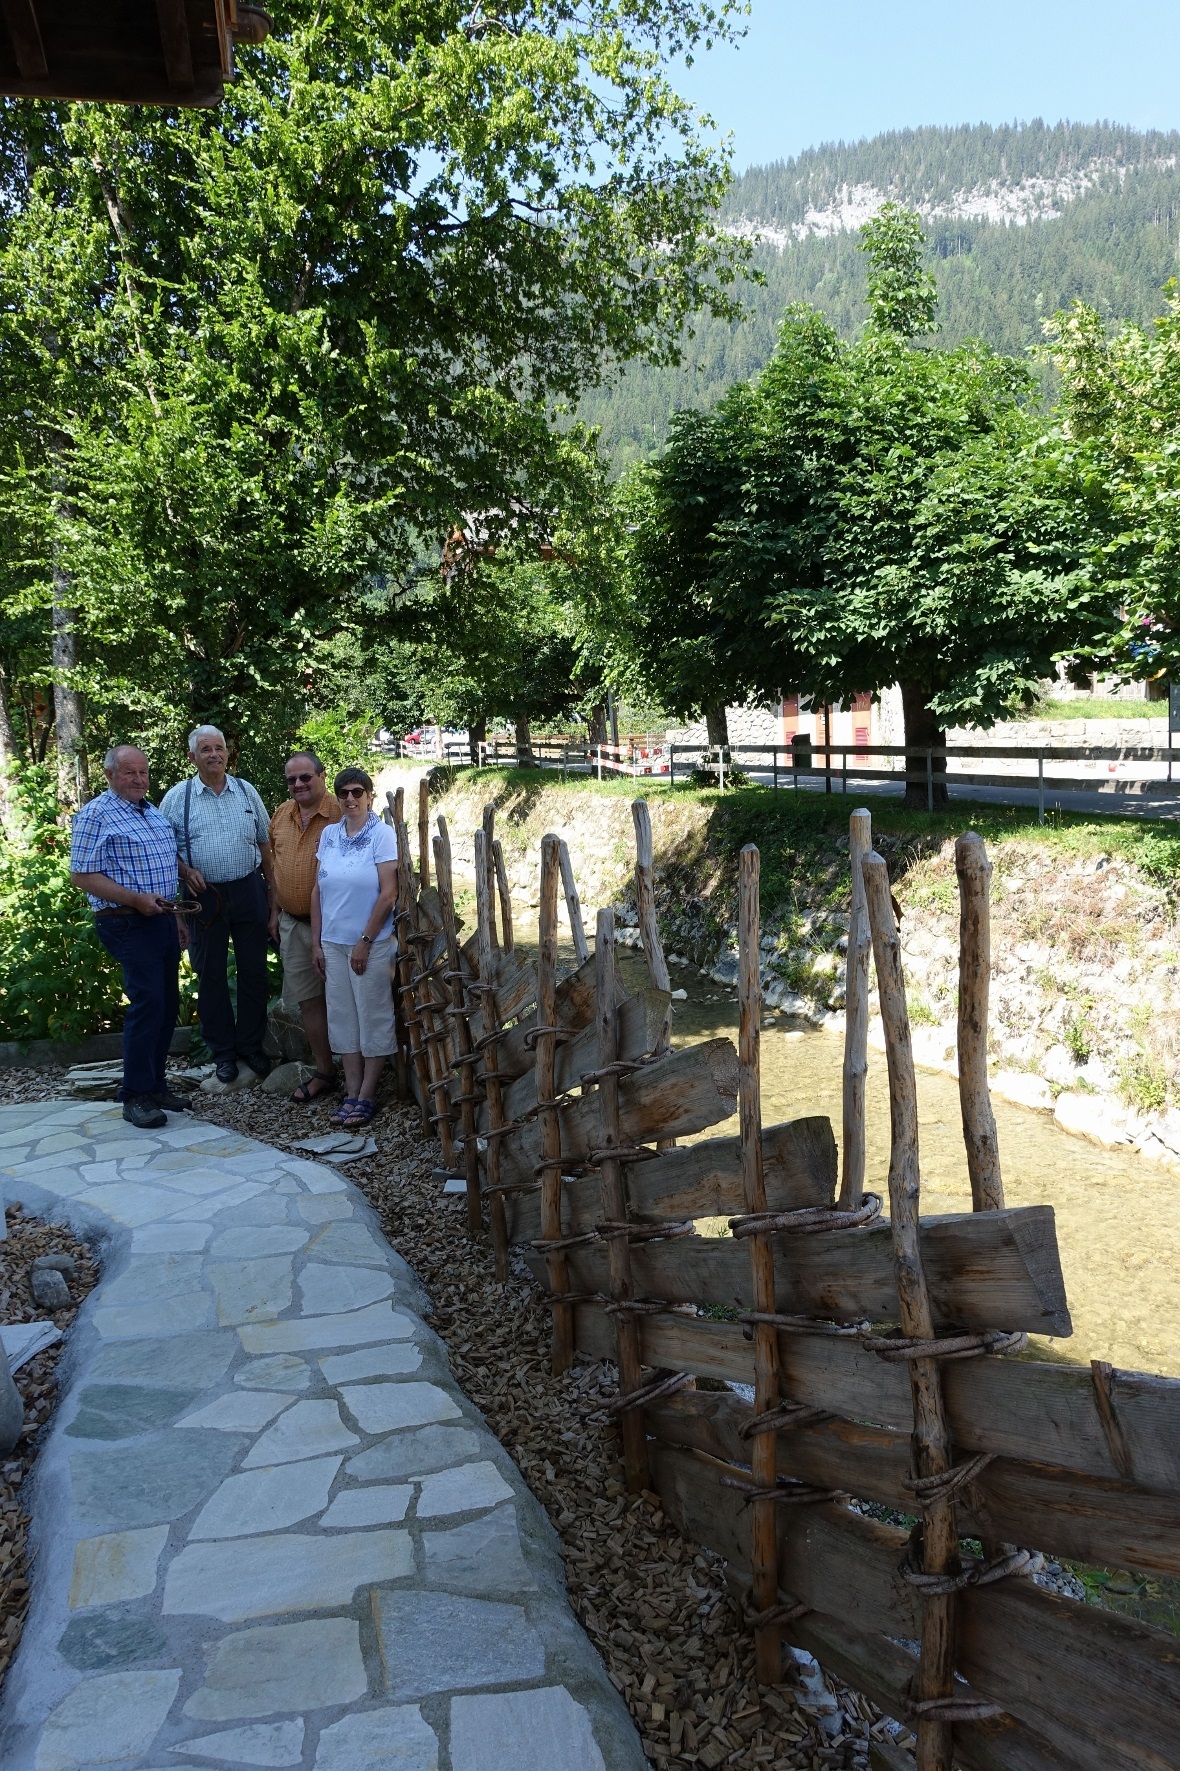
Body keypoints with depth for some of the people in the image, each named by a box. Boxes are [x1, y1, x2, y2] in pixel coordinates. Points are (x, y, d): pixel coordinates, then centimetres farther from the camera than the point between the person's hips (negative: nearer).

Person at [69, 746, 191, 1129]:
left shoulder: (154, 813, 16)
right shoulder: (95, 816, -9)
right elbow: (81, 876, -14)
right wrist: (136, 899, -20)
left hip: (162, 921, 8)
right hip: (129, 925, -8)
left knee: (167, 1004, 10)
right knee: (148, 1004, -12)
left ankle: (156, 1083, 21)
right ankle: (136, 1096, -3)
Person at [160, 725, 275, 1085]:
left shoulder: (246, 791, 5)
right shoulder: (177, 797, -1)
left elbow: (265, 843, 9)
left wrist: (272, 891, 6)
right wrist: (185, 870, -12)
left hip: (249, 890, 2)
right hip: (205, 895, -1)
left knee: (253, 970, 9)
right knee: (211, 975, 7)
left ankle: (251, 1045, 24)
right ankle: (223, 1052, 19)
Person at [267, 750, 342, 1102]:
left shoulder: (341, 814, -14)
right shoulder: (281, 815, 7)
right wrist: (274, 911, 13)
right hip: (293, 924, 6)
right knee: (308, 1000, 11)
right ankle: (323, 1072, 22)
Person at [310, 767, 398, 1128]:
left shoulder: (382, 835, -8)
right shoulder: (329, 834, 6)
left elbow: (388, 893, -12)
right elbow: (318, 890, 9)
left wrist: (366, 941, -12)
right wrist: (316, 943, 5)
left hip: (372, 943, -5)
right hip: (333, 942, 5)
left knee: (373, 1019, 2)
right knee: (342, 1018, 9)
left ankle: (366, 1097, 11)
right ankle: (352, 1094, 17)